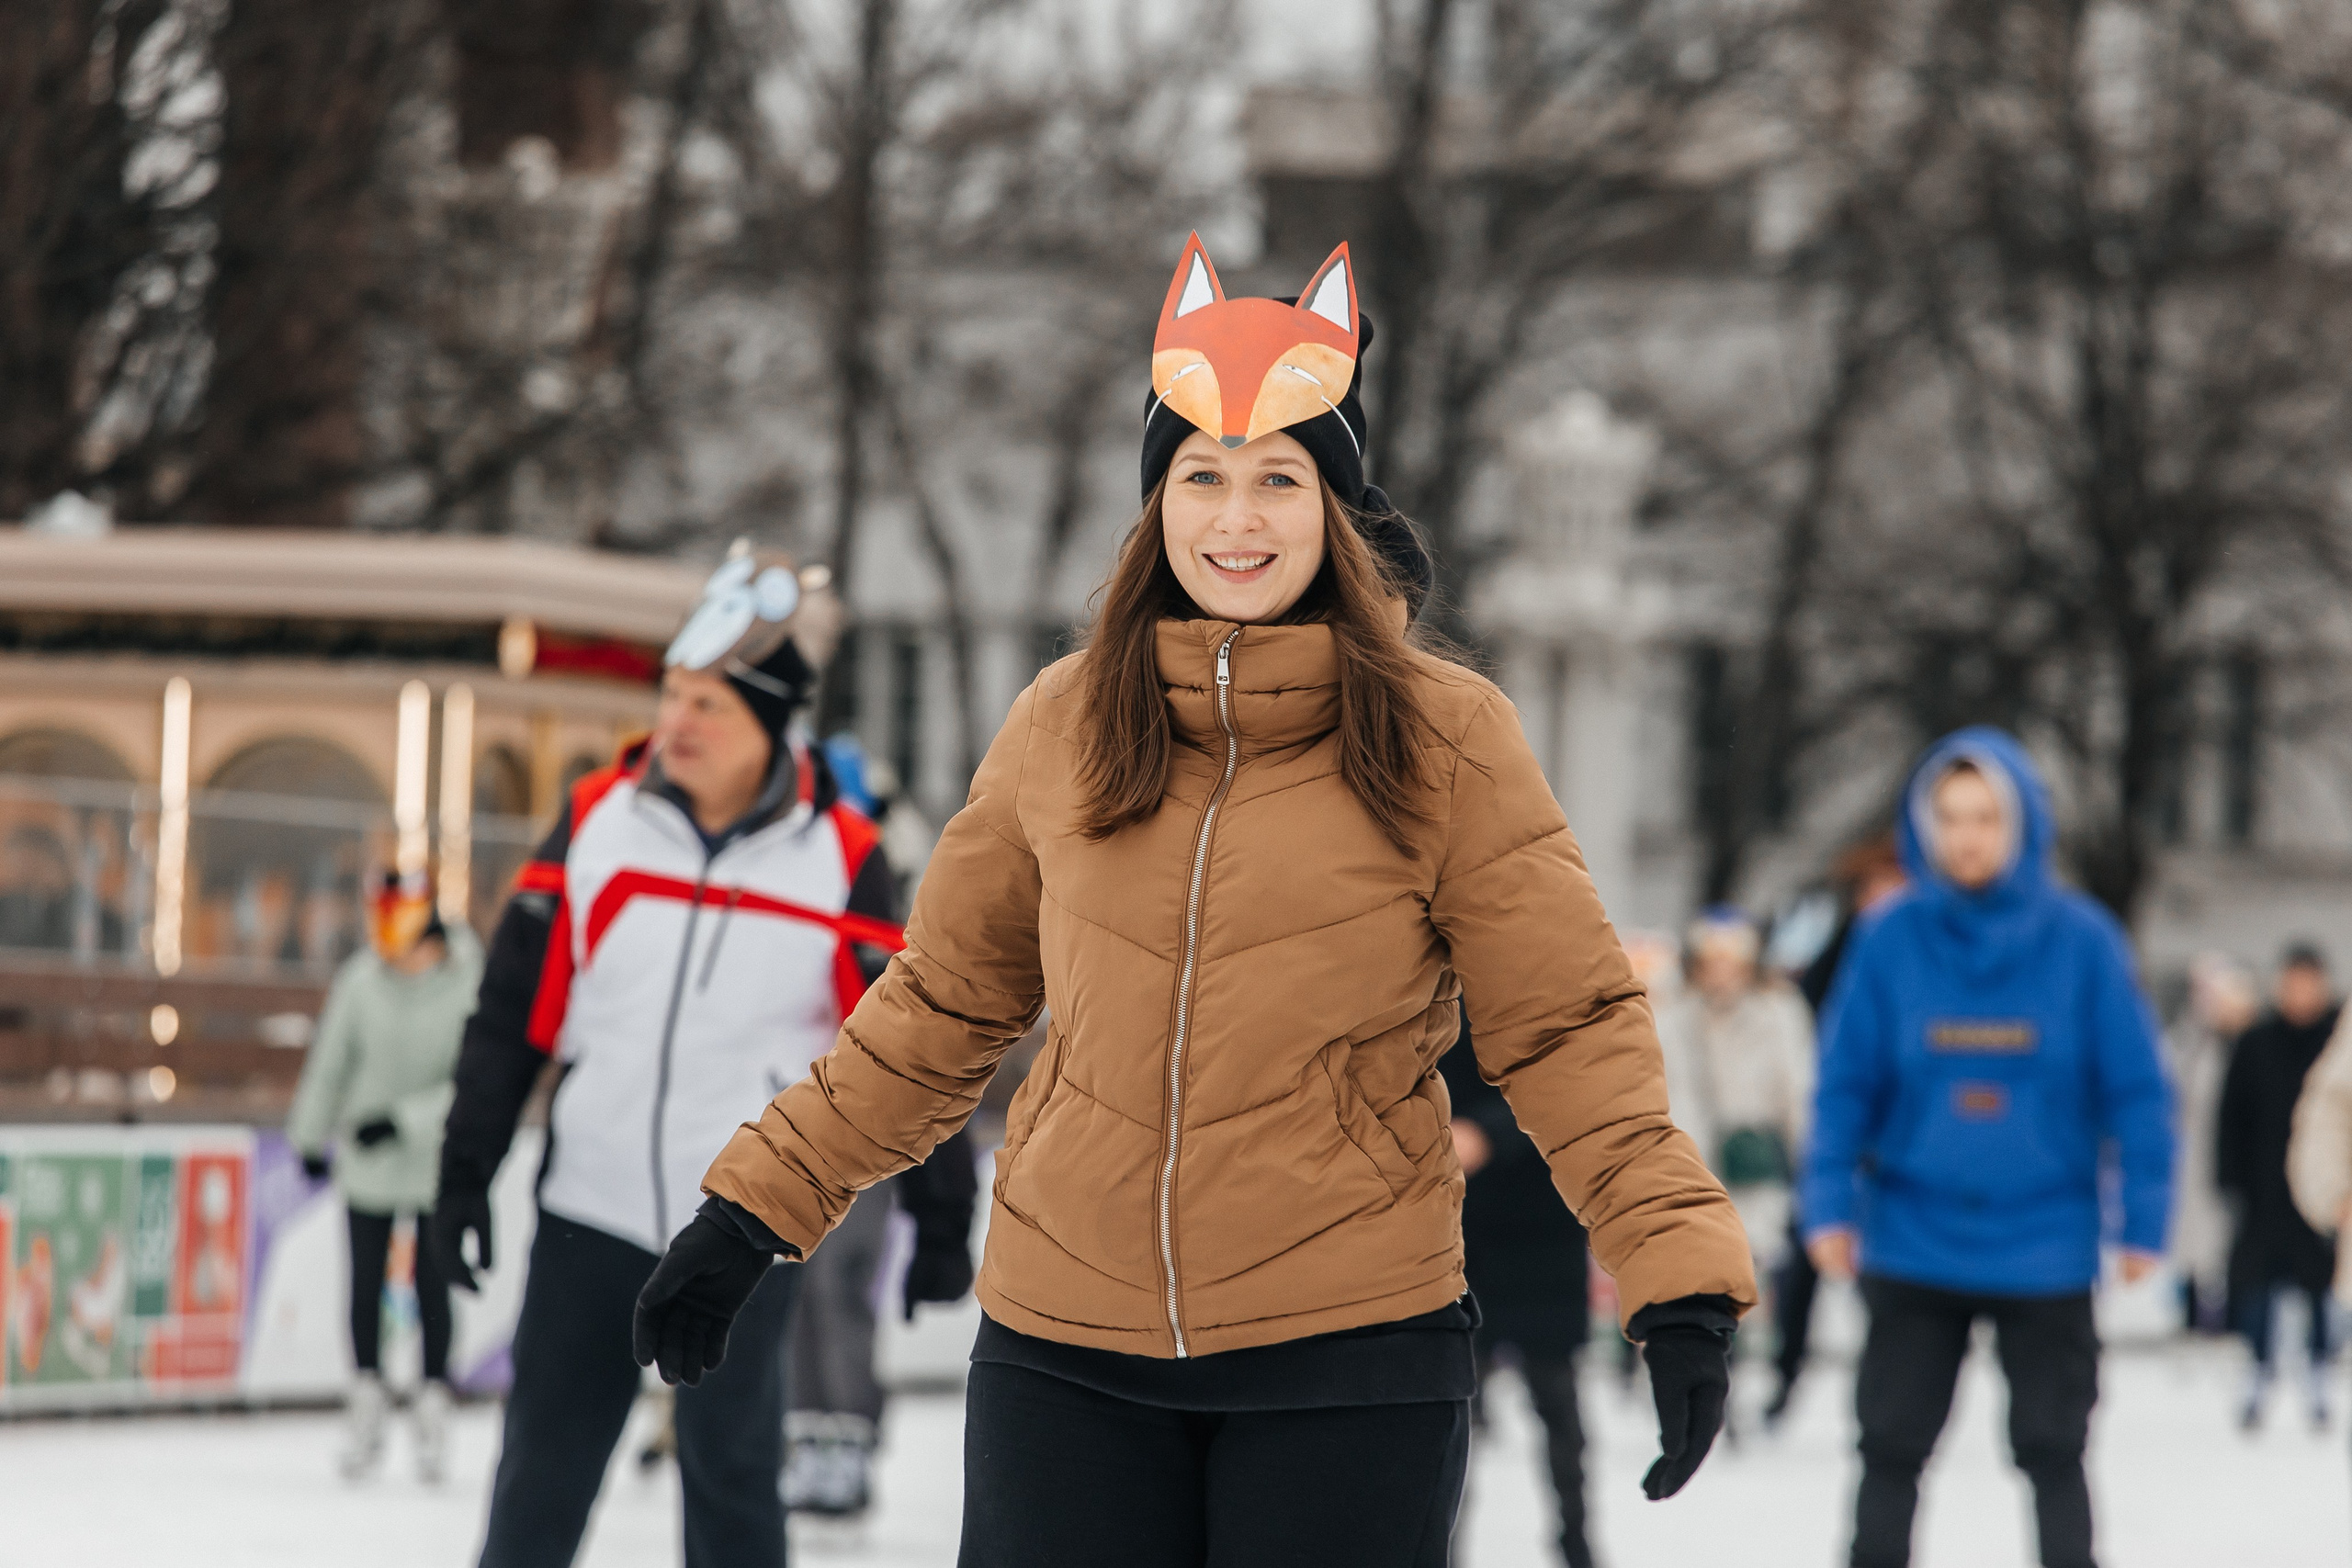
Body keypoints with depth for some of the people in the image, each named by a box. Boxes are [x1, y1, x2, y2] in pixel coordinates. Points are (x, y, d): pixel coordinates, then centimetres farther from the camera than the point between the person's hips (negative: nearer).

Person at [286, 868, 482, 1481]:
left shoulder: (470, 987, -19)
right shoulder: (360, 982, -12)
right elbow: (329, 1063, 0)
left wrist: (404, 1120, -25)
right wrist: (310, 1138, 9)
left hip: (437, 1160, -2)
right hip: (368, 1158, 2)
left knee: (432, 1280, 5)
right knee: (366, 1278, 6)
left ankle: (432, 1405, 16)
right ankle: (367, 1396, 18)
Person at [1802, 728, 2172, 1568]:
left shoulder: (2080, 939, -8)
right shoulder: (1891, 938, -5)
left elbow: (2136, 1088, -5)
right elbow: (1847, 1081, -2)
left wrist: (2144, 1220, -6)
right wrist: (1829, 1204, -8)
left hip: (2045, 1242, -1)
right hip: (1914, 1241, 1)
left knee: (2051, 1452, 10)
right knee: (1890, 1449, 9)